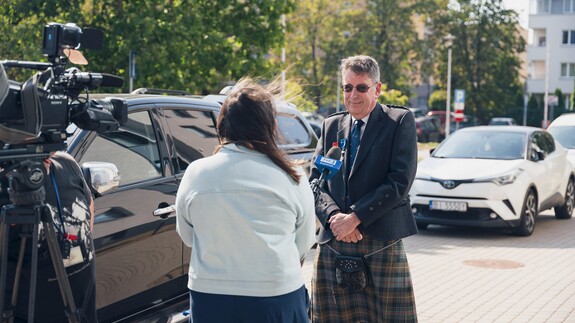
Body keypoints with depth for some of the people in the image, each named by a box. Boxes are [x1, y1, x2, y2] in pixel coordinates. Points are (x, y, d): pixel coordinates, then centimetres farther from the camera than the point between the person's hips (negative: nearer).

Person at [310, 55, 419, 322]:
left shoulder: (400, 121, 0)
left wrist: (354, 218, -13)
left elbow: (400, 182, -9)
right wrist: (333, 216, -10)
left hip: (382, 243, -4)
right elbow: (315, 181, 10)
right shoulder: (331, 125, 14)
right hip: (333, 246, 4)